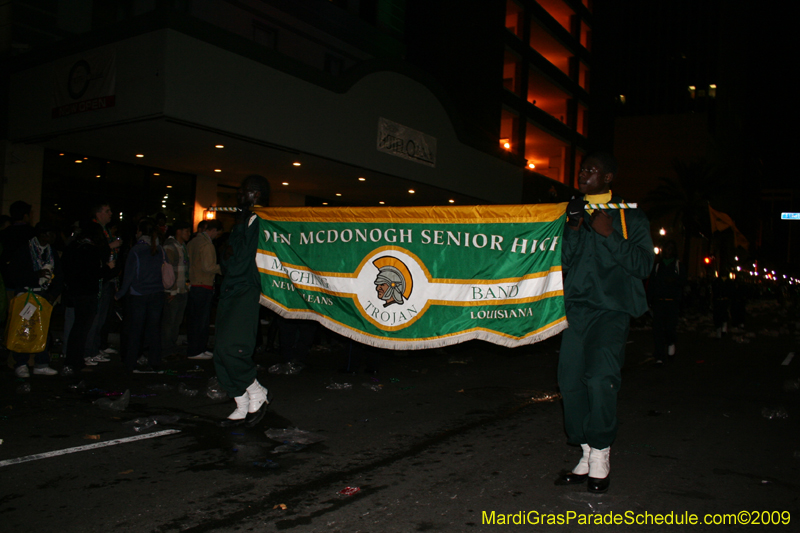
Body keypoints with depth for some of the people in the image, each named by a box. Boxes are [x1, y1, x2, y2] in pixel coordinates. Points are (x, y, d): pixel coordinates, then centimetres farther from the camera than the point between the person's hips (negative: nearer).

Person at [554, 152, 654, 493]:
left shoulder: (629, 218, 7)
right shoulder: (573, 215, 18)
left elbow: (643, 265, -2)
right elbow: (563, 263, 11)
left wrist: (610, 236, -12)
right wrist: (573, 232, -5)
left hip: (611, 310, -4)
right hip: (576, 308, 5)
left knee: (599, 378, -18)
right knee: (571, 381, 2)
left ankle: (601, 458, -1)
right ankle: (587, 457, 16)